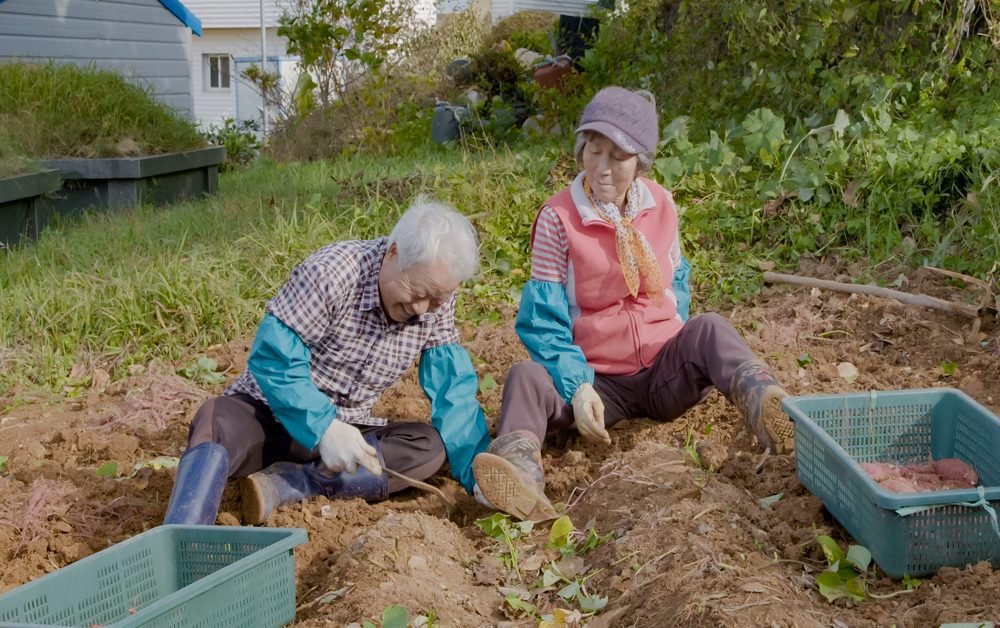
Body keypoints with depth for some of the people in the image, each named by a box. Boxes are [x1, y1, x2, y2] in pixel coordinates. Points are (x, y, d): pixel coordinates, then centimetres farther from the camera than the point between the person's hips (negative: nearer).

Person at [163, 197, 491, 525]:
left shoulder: (437, 303, -5)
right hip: (268, 411, -4)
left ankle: (281, 485, -30)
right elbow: (273, 358, -22)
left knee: (431, 447, -22)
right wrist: (323, 428, -31)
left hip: (341, 429, 4)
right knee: (215, 423, -36)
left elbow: (453, 388, -5)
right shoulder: (331, 273, -22)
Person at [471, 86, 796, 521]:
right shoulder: (558, 218, -7)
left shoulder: (661, 205, 4)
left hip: (666, 372, 2)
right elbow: (543, 319, -9)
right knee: (527, 376, -30)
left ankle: (771, 415, -52)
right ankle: (520, 475, -58)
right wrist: (577, 386, -23)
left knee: (710, 329, -27)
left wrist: (679, 346, 2)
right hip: (599, 380, -2)